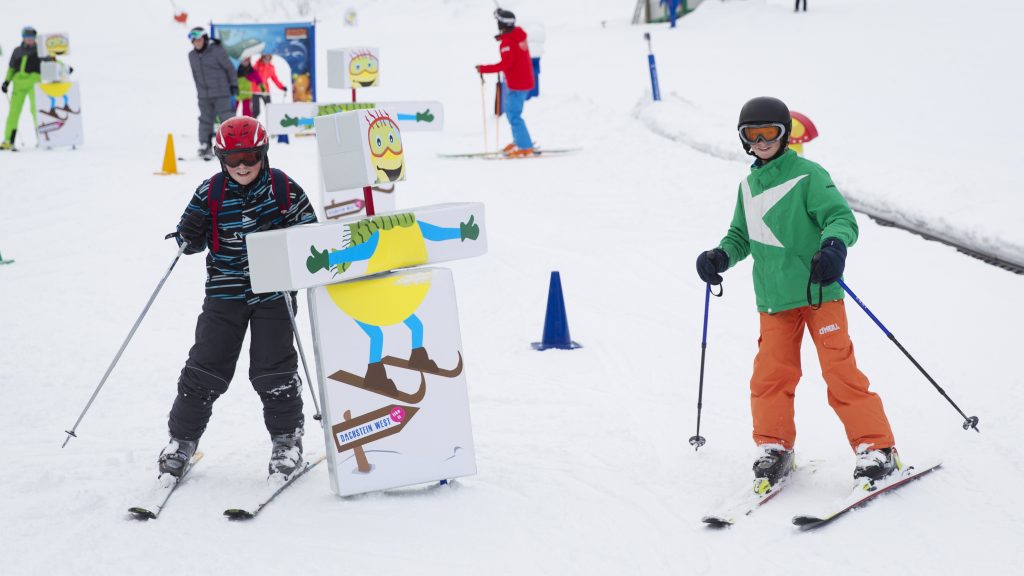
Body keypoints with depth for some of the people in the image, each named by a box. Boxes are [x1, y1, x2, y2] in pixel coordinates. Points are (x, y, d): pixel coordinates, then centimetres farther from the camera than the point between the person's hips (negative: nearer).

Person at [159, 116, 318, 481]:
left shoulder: (285, 190, -4)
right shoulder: (210, 193, -1)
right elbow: (190, 241, 7)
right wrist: (189, 235, -16)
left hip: (273, 291, -1)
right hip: (225, 291, 1)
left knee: (273, 369, -1)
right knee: (205, 368, 0)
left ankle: (287, 440, 15)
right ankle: (182, 438, 14)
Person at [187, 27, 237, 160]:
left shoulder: (217, 51, -10)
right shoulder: (192, 56, 7)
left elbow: (229, 68, -4)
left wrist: (234, 85, -3)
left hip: (221, 94, -5)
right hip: (204, 95, 5)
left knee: (227, 119, -4)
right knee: (205, 121, 5)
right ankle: (205, 148, 9)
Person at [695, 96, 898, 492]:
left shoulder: (808, 176, -7)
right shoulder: (749, 186, 13)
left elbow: (842, 217, -13)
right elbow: (742, 236, 23)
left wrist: (834, 243, -34)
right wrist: (721, 256, 3)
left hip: (820, 293, -5)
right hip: (773, 299, 5)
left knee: (840, 371, -7)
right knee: (770, 374, 0)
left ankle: (876, 448, 0)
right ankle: (773, 447, 16)